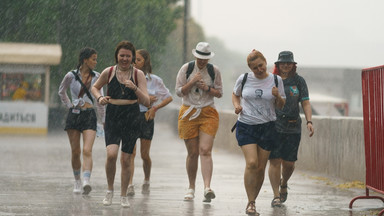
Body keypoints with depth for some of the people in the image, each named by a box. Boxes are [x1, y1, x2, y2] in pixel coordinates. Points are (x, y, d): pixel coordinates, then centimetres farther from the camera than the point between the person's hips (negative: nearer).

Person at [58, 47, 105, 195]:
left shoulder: (96, 77, 6)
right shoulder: (71, 76, 0)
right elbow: (61, 92, 18)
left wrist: (103, 119, 13)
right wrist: (69, 105, 8)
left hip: (89, 116, 0)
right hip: (74, 115, 0)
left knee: (87, 151, -16)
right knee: (75, 152, 5)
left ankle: (86, 182, -28)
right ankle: (77, 181, 22)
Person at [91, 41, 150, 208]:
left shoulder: (138, 74, 0)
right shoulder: (108, 72, 2)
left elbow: (146, 102, -6)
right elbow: (95, 87, 19)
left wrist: (135, 88, -21)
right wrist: (99, 97, -2)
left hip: (131, 119, 0)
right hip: (112, 118, 0)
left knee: (126, 159, 3)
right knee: (111, 154, -19)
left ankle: (123, 196, 19)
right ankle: (110, 190, 3)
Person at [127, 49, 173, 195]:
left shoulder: (154, 80, 3)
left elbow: (169, 98, 9)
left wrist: (155, 108, -4)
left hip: (146, 117, 0)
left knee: (144, 154, 5)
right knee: (131, 152, -13)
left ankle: (146, 181, 29)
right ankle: (130, 185, -19)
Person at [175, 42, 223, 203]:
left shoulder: (214, 71, 3)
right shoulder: (186, 69, 1)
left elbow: (219, 93, 9)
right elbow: (178, 91, 1)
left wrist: (207, 88, -10)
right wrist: (192, 82, -14)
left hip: (208, 114, 0)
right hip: (189, 113, 1)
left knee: (205, 151, -15)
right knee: (192, 153, 4)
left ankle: (207, 188, -25)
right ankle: (191, 188, 19)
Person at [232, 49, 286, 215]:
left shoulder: (276, 80, 1)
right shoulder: (244, 79, 0)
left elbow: (281, 106, 8)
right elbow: (235, 94, 19)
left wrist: (278, 97, -14)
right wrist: (237, 105, -2)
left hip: (267, 127, 1)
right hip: (246, 126, -1)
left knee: (261, 168, 3)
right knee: (251, 163, -17)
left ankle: (252, 200, 20)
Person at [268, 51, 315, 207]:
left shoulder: (299, 81, 7)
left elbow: (306, 103, 4)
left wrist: (309, 121, -6)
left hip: (293, 128, 1)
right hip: (273, 127, -1)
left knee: (289, 163, 1)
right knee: (274, 161, -7)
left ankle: (284, 183, 32)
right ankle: (276, 196, 0)